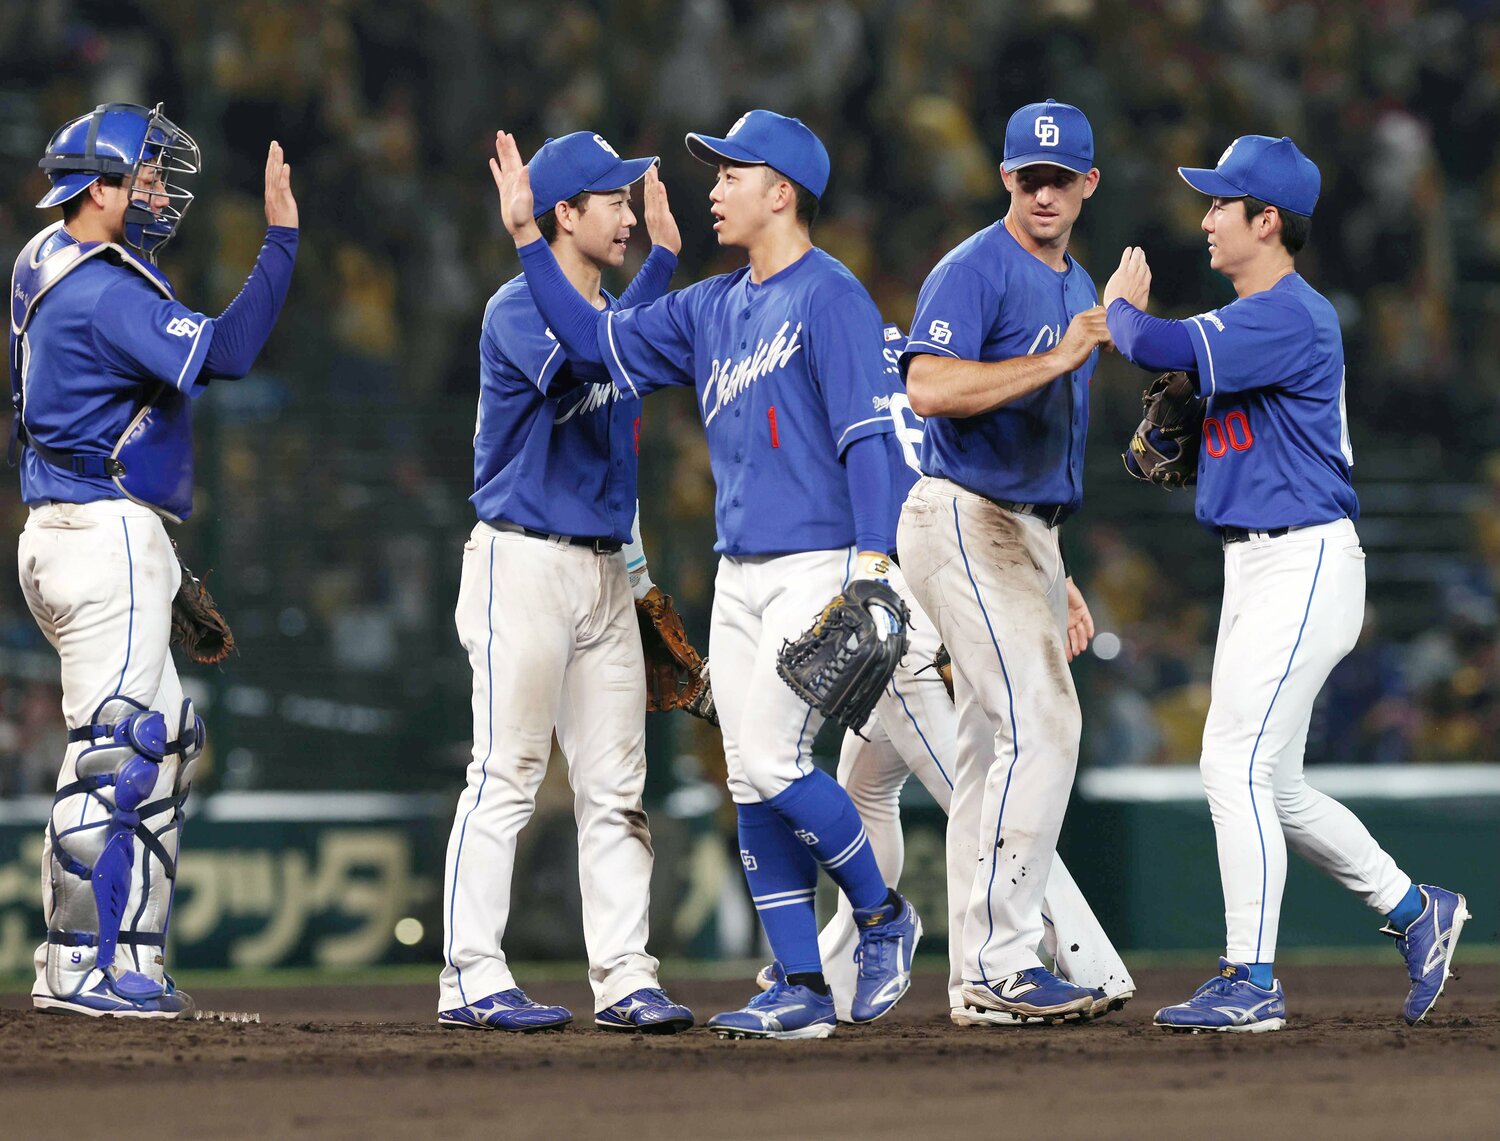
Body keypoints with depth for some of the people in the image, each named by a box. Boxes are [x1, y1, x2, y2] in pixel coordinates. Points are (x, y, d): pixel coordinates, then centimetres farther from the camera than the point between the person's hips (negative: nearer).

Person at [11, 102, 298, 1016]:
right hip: (107, 536, -11)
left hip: (71, 531, 11)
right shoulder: (105, 293, -17)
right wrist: (281, 239, -23)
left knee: (161, 743, 14)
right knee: (118, 751, -10)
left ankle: (130, 961, 14)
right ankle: (84, 967, -8)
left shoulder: (49, 265, 14)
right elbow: (224, 353, -27)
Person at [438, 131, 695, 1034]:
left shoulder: (614, 313, 16)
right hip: (523, 561, -8)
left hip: (605, 569, 8)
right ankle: (472, 981, -6)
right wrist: (664, 260, -30)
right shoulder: (519, 309, -10)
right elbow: (579, 365, -30)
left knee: (617, 787, 5)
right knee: (507, 779, -8)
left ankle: (625, 978, 7)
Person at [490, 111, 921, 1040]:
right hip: (741, 573, 8)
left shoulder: (831, 296, -9)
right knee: (752, 786, 4)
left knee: (770, 760, -16)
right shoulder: (711, 309, 15)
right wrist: (527, 236, 12)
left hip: (818, 568, -8)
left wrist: (872, 561, -25)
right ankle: (804, 990, 6)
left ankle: (883, 915, 4)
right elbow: (598, 341, 17)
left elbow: (869, 433, -15)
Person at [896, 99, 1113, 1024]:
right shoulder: (975, 270, -9)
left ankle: (989, 974, 11)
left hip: (1026, 534, 9)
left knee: (1002, 754, 8)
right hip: (965, 522, -9)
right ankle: (1004, 961, -18)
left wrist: (1055, 573, 22)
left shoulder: (1078, 289, 19)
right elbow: (930, 388, -24)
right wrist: (1057, 359, -25)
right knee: (1041, 725, -18)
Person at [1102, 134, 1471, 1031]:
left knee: (1237, 768, -13)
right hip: (1257, 567, 10)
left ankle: (1252, 983, -10)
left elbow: (1156, 347, -28)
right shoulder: (1257, 317, 16)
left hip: (1305, 563, -10)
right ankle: (1414, 909, 26)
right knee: (1272, 788, 13)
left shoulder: (1291, 318, -17)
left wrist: (1124, 304, -7)